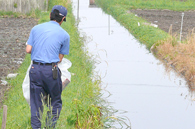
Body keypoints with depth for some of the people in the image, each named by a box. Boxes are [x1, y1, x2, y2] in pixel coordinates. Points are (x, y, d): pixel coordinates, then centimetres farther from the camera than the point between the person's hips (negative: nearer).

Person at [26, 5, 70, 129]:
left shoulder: (36, 28, 9)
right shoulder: (64, 35, 2)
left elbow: (28, 50, 6)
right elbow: (60, 58, 6)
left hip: (35, 69, 3)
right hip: (52, 70, -3)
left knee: (36, 104, 9)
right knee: (55, 102, 12)